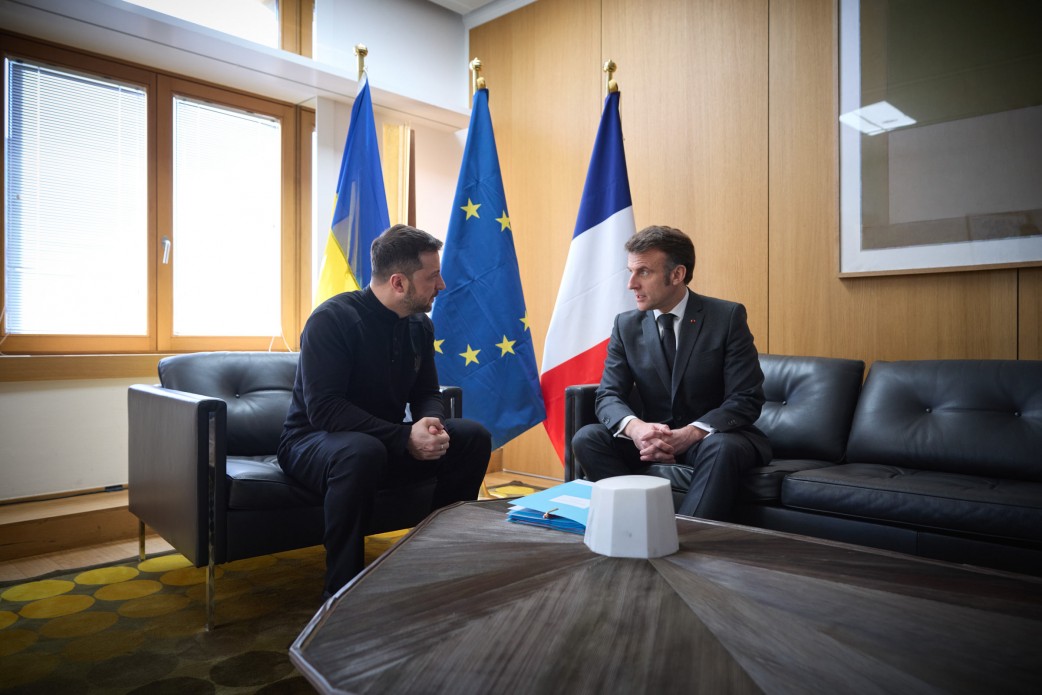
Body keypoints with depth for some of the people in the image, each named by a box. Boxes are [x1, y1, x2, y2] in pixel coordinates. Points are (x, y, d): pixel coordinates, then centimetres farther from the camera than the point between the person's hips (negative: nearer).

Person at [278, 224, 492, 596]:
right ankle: (342, 588, -23)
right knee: (362, 451, -41)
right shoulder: (332, 319, -21)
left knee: (473, 436, -12)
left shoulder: (419, 325, -1)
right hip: (313, 442, -6)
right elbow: (324, 410, -27)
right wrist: (405, 438, -33)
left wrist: (431, 425, -19)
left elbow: (427, 394, 6)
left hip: (387, 442, 6)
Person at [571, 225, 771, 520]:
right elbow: (608, 396, -4)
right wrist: (634, 427, -28)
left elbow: (746, 400, -13)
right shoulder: (626, 325, 0)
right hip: (653, 440, 3)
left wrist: (691, 433, -29)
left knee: (723, 448, -37)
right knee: (587, 438, -21)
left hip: (714, 438, -3)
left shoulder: (728, 317, -9)